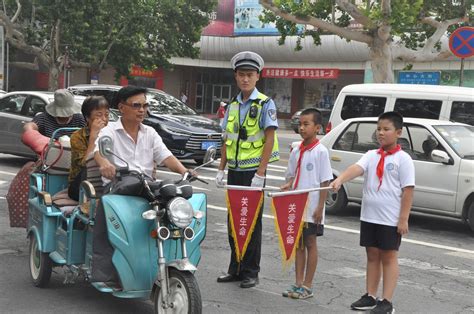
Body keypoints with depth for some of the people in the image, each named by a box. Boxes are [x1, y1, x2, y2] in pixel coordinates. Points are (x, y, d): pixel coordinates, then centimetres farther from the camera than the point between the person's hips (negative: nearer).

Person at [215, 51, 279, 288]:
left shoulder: (265, 104, -6)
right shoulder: (233, 105, 12)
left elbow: (269, 140, -12)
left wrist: (260, 174, -18)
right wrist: (221, 169, 9)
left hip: (253, 171, -6)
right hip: (234, 171, 6)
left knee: (252, 222, 1)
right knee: (233, 220, 11)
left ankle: (251, 271, 11)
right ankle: (235, 268, 22)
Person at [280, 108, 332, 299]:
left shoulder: (320, 151, -9)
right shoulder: (296, 151, 8)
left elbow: (325, 182, -10)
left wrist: (320, 207, -14)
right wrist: (288, 185, -7)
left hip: (312, 207, -6)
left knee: (310, 243, 3)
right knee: (298, 243, 11)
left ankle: (307, 286, 11)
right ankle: (298, 283, 20)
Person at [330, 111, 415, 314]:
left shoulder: (403, 159, -8)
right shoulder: (371, 155, 6)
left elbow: (408, 190, -10)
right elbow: (356, 168, -12)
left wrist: (403, 219, -14)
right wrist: (339, 180, -32)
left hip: (391, 219, -5)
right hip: (368, 216, 5)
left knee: (389, 258, 4)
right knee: (372, 255, 13)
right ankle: (370, 297, 23)